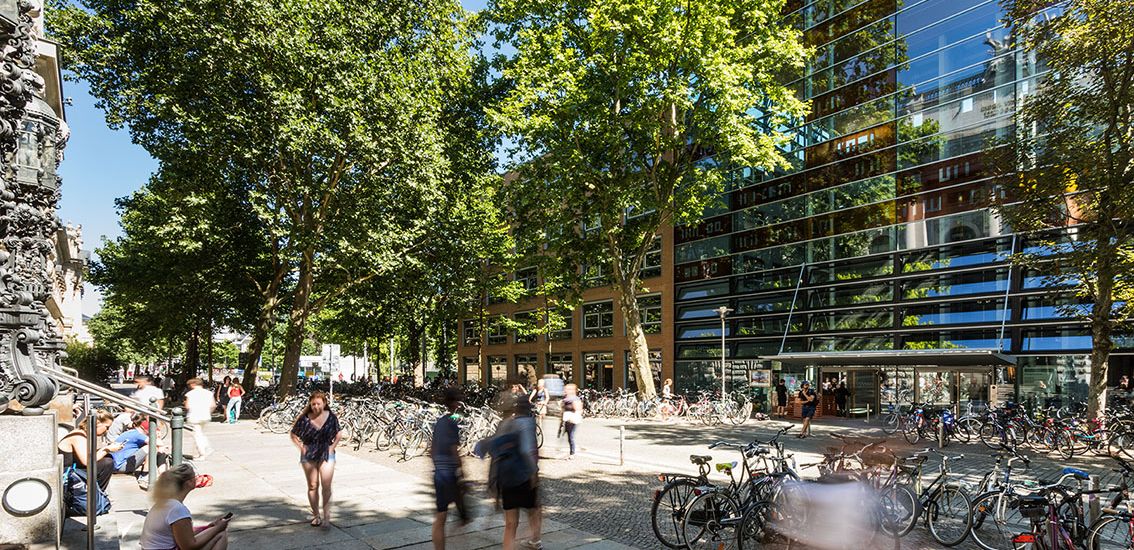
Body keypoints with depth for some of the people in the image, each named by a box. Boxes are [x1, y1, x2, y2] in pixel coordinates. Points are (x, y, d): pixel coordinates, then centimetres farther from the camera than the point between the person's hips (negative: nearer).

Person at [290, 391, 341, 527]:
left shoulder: (331, 417, -4)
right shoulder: (305, 419, -8)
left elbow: (338, 435, 10)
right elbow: (293, 435, 5)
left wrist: (332, 447, -2)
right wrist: (301, 447, -6)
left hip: (326, 455, 0)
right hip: (309, 456, 1)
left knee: (326, 486, -8)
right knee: (312, 486, 8)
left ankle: (326, 517, -5)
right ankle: (316, 515, 20)